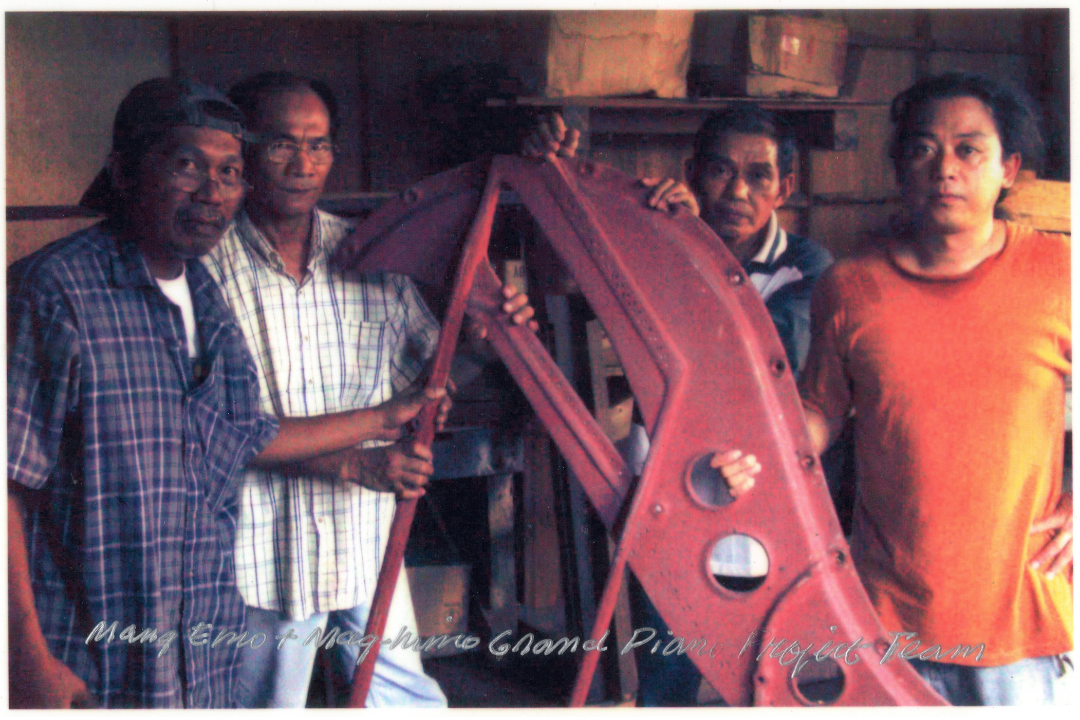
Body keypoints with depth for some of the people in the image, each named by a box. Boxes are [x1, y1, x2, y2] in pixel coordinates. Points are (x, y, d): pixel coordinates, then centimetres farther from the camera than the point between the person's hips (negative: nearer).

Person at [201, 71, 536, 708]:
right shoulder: (210, 268, -9)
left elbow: (436, 362, 13)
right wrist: (353, 465, -20)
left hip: (367, 540, 4)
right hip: (263, 553, -3)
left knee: (410, 701, 11)